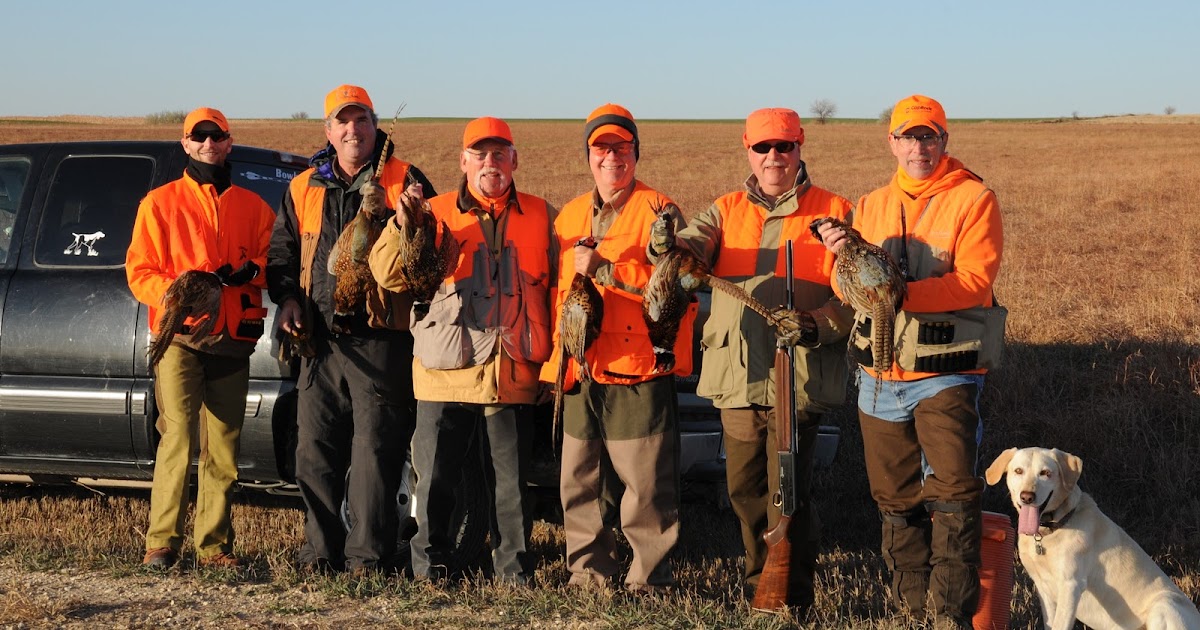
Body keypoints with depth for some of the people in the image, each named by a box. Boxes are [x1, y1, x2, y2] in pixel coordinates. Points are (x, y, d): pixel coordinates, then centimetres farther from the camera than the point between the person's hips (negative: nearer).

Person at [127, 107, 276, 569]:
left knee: (223, 450, 2)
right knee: (177, 437, -14)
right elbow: (139, 271, 6)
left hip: (233, 341, 3)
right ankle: (162, 541, -10)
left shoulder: (253, 207, 17)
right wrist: (176, 292, -14)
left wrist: (251, 271, -6)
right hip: (179, 337, -2)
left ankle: (215, 545, 8)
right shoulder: (160, 203, 11)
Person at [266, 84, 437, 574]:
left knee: (374, 450, -4)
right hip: (320, 340, 4)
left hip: (380, 340, -4)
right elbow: (281, 252, 22)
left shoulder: (405, 182, 3)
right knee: (314, 451, 6)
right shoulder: (304, 189, 15)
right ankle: (320, 552, 16)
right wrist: (287, 298, 6)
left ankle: (367, 556, 2)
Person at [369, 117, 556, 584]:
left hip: (513, 376, 1)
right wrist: (402, 224, -17)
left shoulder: (541, 217, 10)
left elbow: (557, 289, 10)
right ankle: (430, 570, 16)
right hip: (446, 372, 0)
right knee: (435, 481, 4)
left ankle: (515, 573, 16)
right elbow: (387, 274, 0)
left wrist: (554, 361, 2)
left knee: (511, 485, 6)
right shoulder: (436, 212, 6)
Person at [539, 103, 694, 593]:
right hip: (582, 370, 6)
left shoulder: (658, 209, -1)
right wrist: (558, 357, 16)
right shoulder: (570, 215, 18)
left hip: (639, 369, -6)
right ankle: (588, 570, 21)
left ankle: (649, 577, 4)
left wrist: (602, 268, -15)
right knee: (580, 479, 9)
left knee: (647, 483, -6)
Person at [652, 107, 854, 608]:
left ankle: (791, 602, 8)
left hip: (798, 378, -4)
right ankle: (757, 587, 30)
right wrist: (668, 244, -31)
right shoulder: (726, 211, 13)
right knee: (744, 491, 13)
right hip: (736, 377, 4)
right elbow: (693, 247, -7)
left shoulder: (834, 212, 3)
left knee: (788, 496, -4)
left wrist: (815, 324, -19)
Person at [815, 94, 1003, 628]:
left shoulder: (973, 199, -3)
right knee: (895, 498, 12)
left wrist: (905, 294, -27)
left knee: (952, 493, -14)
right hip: (880, 375, 5)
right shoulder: (871, 206, 13)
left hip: (945, 375, -5)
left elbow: (974, 282, -15)